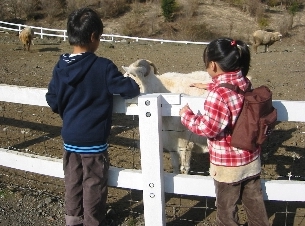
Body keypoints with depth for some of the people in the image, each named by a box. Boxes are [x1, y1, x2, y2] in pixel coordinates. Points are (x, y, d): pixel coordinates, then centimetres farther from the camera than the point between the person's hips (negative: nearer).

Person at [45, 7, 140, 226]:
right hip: (93, 139, -5)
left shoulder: (61, 66, -2)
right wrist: (135, 85, 6)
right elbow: (128, 89, -16)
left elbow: (52, 100, 4)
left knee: (73, 181, 19)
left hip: (69, 137, 5)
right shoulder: (103, 67, -18)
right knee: (94, 185, 9)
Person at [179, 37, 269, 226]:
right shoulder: (245, 83, -3)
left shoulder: (218, 94, -26)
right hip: (252, 159, 7)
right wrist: (210, 86, 29)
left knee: (226, 210, 14)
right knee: (255, 203, 22)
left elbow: (209, 128, -23)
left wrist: (186, 115, -10)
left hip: (228, 164, -7)